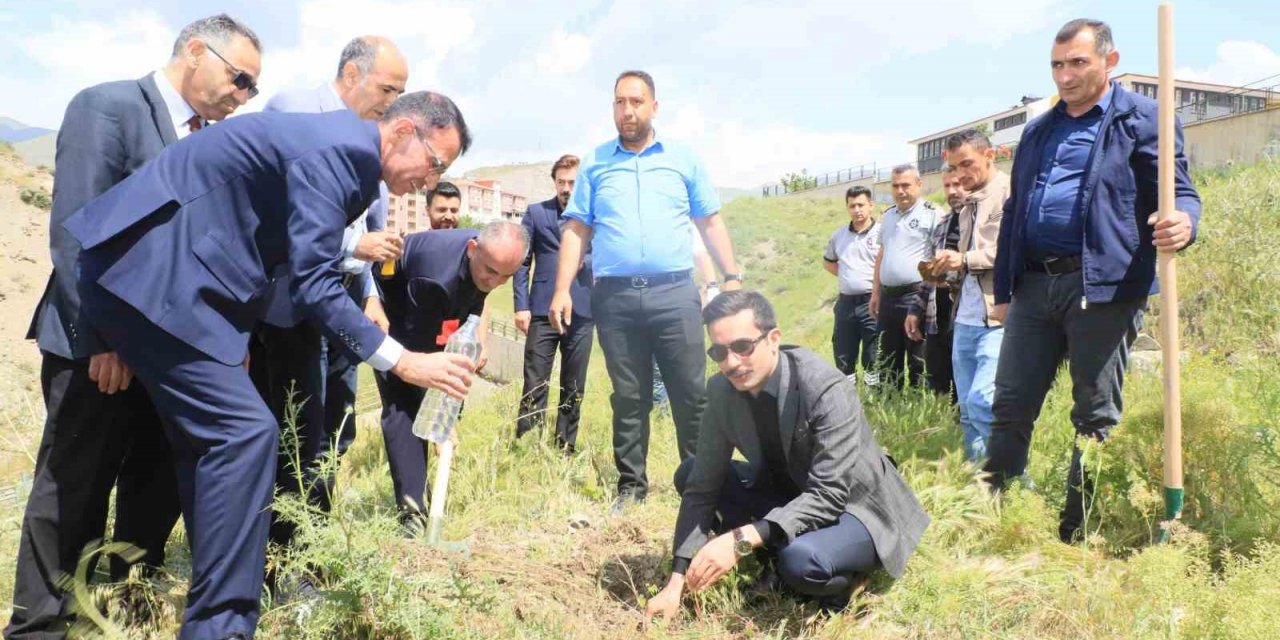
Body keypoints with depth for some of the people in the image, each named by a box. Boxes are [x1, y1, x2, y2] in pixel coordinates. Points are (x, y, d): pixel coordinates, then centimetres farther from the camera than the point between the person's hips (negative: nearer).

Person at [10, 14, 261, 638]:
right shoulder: (106, 107, -10)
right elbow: (74, 233, -16)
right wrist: (100, 339, -20)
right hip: (100, 345, -7)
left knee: (156, 489, 13)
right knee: (73, 492, 4)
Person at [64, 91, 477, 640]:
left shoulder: (340, 146, 15)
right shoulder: (339, 148, -17)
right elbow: (313, 283, -21)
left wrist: (238, 338, 21)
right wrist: (403, 362, -19)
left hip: (151, 268, 11)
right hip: (152, 274, -11)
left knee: (211, 432, 13)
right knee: (245, 430, -14)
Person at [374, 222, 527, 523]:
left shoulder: (494, 255, -20)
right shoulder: (437, 275, -43)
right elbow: (422, 350, -37)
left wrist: (480, 336, -6)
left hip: (440, 315, 7)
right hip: (390, 310, -7)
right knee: (402, 403, -19)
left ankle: (417, 486, 15)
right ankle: (412, 509, -22)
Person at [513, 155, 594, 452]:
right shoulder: (536, 213, 8)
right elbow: (522, 262, 5)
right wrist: (521, 305, -4)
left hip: (582, 311, 1)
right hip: (543, 309, -1)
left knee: (574, 388, 7)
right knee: (535, 384, -3)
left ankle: (565, 448, 16)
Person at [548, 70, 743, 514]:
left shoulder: (683, 159, 11)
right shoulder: (594, 163, 12)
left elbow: (710, 223, 11)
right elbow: (576, 230, 8)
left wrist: (732, 276, 1)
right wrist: (562, 290, -1)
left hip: (674, 292, 0)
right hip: (615, 297, 1)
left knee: (692, 394, -1)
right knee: (628, 398, 7)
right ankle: (631, 485, 16)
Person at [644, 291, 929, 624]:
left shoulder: (827, 390, -30)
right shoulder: (722, 390, -13)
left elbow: (828, 497, -34)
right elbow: (703, 484, -11)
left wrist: (740, 539, -42)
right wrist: (676, 582, -16)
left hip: (853, 507, -6)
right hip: (790, 494, 6)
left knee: (801, 561, -37)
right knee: (689, 474, -8)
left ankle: (837, 577, -1)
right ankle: (780, 558, 0)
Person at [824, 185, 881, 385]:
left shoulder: (881, 234, -8)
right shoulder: (839, 235, 10)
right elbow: (828, 262, 24)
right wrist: (846, 275, 11)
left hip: (871, 302, -5)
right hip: (845, 302, 5)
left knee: (873, 357, 2)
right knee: (842, 355, 11)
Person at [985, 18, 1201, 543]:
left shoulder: (1143, 120, 3)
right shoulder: (1038, 131, 20)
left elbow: (1180, 192, -2)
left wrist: (1184, 222, -27)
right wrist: (1003, 290, 17)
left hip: (1103, 285, -5)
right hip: (1035, 284, 5)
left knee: (1095, 416, 4)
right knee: (1010, 405, 5)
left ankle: (1077, 533, 14)